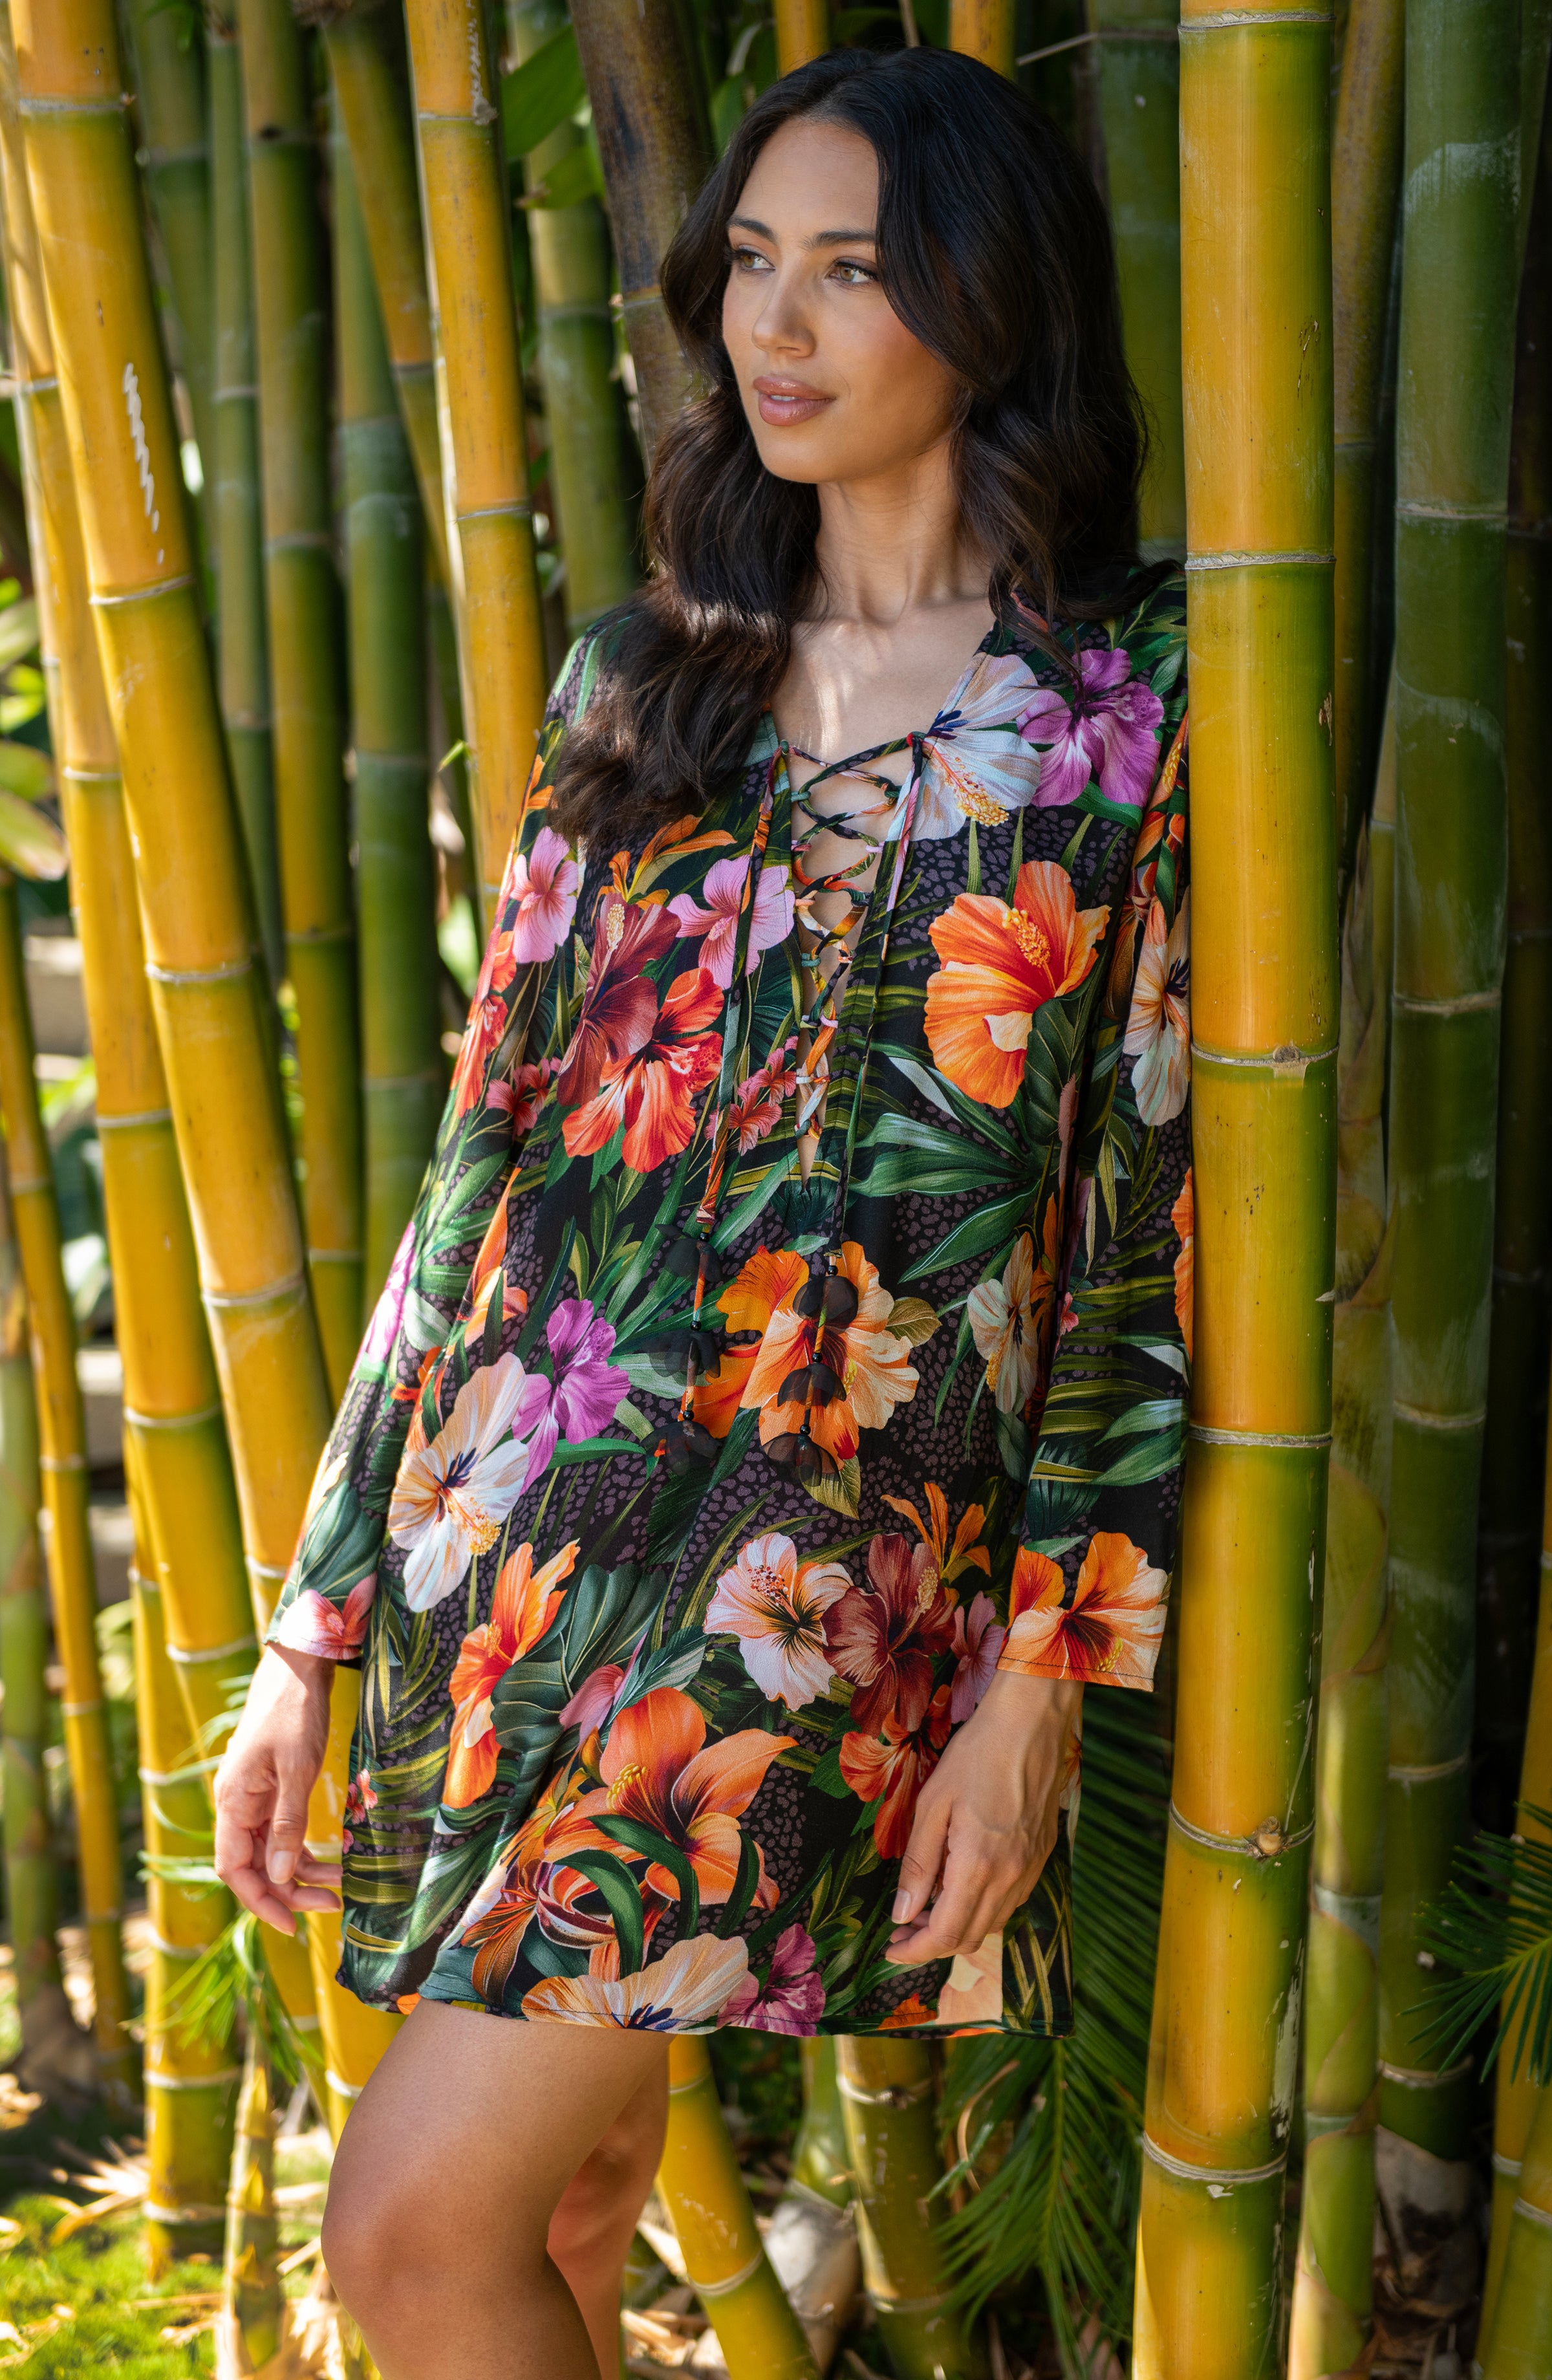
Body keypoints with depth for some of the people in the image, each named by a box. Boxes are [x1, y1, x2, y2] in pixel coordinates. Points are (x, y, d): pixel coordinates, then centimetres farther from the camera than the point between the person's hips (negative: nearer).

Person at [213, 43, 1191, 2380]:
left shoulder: (1132, 699, -2)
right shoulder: (640, 681, 10)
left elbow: (1150, 1220, -4)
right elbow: (494, 1156, 9)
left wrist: (1041, 1684, -9)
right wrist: (316, 1623, 8)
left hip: (815, 1570, -4)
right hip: (505, 1529, 5)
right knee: (572, 2171, 15)